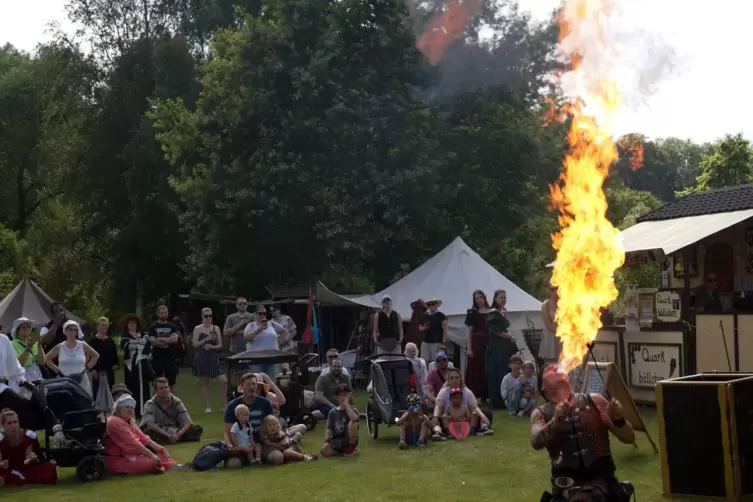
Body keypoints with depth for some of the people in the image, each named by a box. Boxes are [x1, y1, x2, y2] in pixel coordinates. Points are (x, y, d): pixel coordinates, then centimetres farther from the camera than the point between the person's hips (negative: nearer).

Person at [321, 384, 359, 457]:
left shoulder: (353, 409, -4)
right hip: (336, 441, 2)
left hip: (349, 441, -2)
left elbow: (354, 418, -29)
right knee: (325, 451, -28)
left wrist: (346, 404, -21)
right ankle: (341, 452, 1)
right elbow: (329, 428, 1)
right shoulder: (332, 412, 6)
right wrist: (327, 441, -15)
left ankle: (350, 449, -12)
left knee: (352, 422, -30)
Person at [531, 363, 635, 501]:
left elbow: (629, 438, 9)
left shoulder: (594, 401, 8)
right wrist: (555, 421, -32)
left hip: (601, 479, -1)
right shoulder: (541, 413, 8)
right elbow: (536, 442, -13)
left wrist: (618, 420, -12)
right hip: (566, 484, 2)